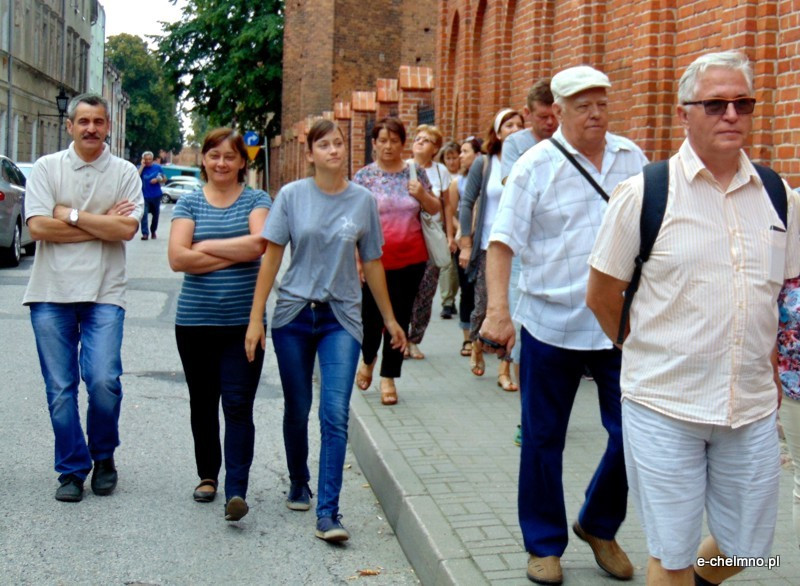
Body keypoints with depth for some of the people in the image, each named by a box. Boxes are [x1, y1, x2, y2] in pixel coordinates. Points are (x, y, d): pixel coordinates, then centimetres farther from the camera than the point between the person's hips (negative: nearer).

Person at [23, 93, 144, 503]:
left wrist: (71, 215, -8)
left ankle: (103, 456, 15)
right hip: (51, 293, 1)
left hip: (104, 294, -1)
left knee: (103, 381, -11)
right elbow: (38, 226, -7)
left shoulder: (124, 173, 6)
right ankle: (72, 469, 17)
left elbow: (127, 229, -8)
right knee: (60, 389, 3)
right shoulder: (47, 168, 5)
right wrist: (103, 223, -7)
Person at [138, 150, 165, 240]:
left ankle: (153, 232, 31)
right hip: (145, 196, -2)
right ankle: (145, 233, -17)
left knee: (155, 215, 12)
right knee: (144, 214, -16)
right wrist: (142, 166, -17)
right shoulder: (141, 168, -1)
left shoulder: (157, 167, 2)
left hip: (156, 196, 2)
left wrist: (157, 180, -12)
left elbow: (165, 179, 8)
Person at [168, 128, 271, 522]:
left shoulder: (256, 200, 4)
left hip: (244, 322, -2)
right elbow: (178, 257, -8)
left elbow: (259, 243, -15)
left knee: (238, 406, -7)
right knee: (203, 403, 13)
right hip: (195, 321, 2)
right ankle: (208, 475, 29)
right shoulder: (189, 203, 6)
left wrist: (206, 246, -9)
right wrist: (235, 255, -11)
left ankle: (237, 490, -11)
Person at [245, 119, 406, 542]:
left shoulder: (363, 201, 2)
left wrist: (389, 319, 13)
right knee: (297, 411, 12)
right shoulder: (292, 196, -2)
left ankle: (328, 513, -8)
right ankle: (299, 486, 36)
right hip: (294, 315, 0)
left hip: (341, 317, 0)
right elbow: (271, 257, -3)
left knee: (335, 416, -10)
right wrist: (256, 318, -7)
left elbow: (372, 263, 9)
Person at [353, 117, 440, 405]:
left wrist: (422, 194, -9)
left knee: (400, 317, 4)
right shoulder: (364, 176, 0)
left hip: (410, 258, 2)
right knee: (371, 316, 3)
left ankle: (389, 376, 16)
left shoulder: (415, 172, 6)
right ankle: (368, 358, 34)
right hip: (375, 259, -2)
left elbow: (435, 210, 12)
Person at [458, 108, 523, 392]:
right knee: (484, 305, 5)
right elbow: (467, 203, 2)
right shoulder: (483, 163, 0)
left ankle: (504, 370, 8)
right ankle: (476, 346, 36)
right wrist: (466, 244, -2)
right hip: (488, 247, 0)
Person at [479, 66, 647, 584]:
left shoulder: (631, 158, 6)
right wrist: (498, 309, -21)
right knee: (543, 439, 7)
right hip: (551, 323, -3)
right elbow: (503, 240, -10)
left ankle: (599, 526, 25)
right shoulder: (537, 166, -6)